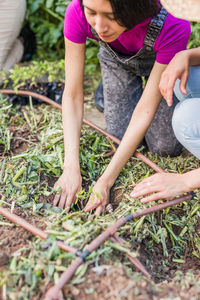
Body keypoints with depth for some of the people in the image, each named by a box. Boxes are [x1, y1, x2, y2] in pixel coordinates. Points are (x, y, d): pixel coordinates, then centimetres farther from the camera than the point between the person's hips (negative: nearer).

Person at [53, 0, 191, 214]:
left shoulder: (172, 27, -42)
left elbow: (146, 109, -36)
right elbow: (72, 95, -29)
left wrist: (106, 180, -37)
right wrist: (71, 168, -37)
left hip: (159, 58, -1)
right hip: (116, 59, 1)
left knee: (166, 148, -3)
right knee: (121, 138, -3)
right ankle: (109, 87, 25)